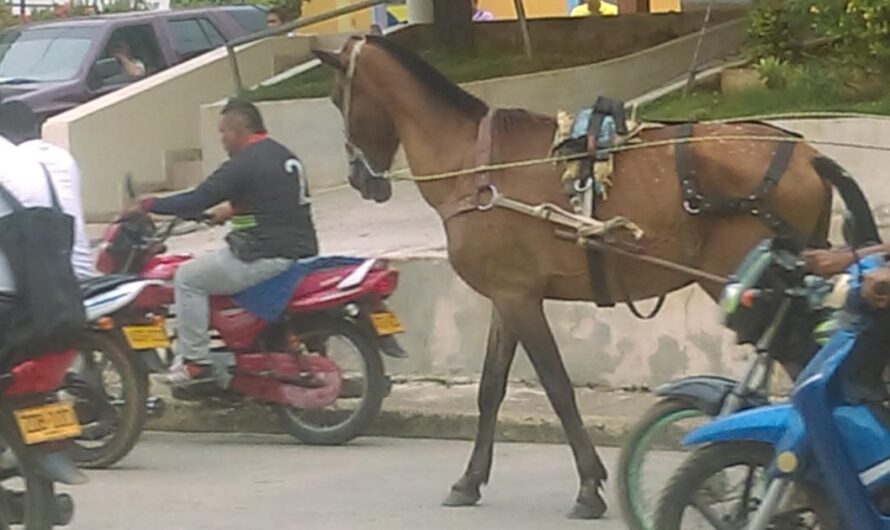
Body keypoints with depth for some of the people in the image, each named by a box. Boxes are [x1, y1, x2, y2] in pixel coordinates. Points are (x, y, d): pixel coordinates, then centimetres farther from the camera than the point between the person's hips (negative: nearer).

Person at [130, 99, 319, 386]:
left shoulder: (244, 164, -14)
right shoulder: (285, 155, 15)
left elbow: (197, 201, -14)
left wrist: (148, 205, -4)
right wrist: (231, 213, 33)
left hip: (267, 258, -10)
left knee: (188, 278, -2)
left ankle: (195, 360, -5)